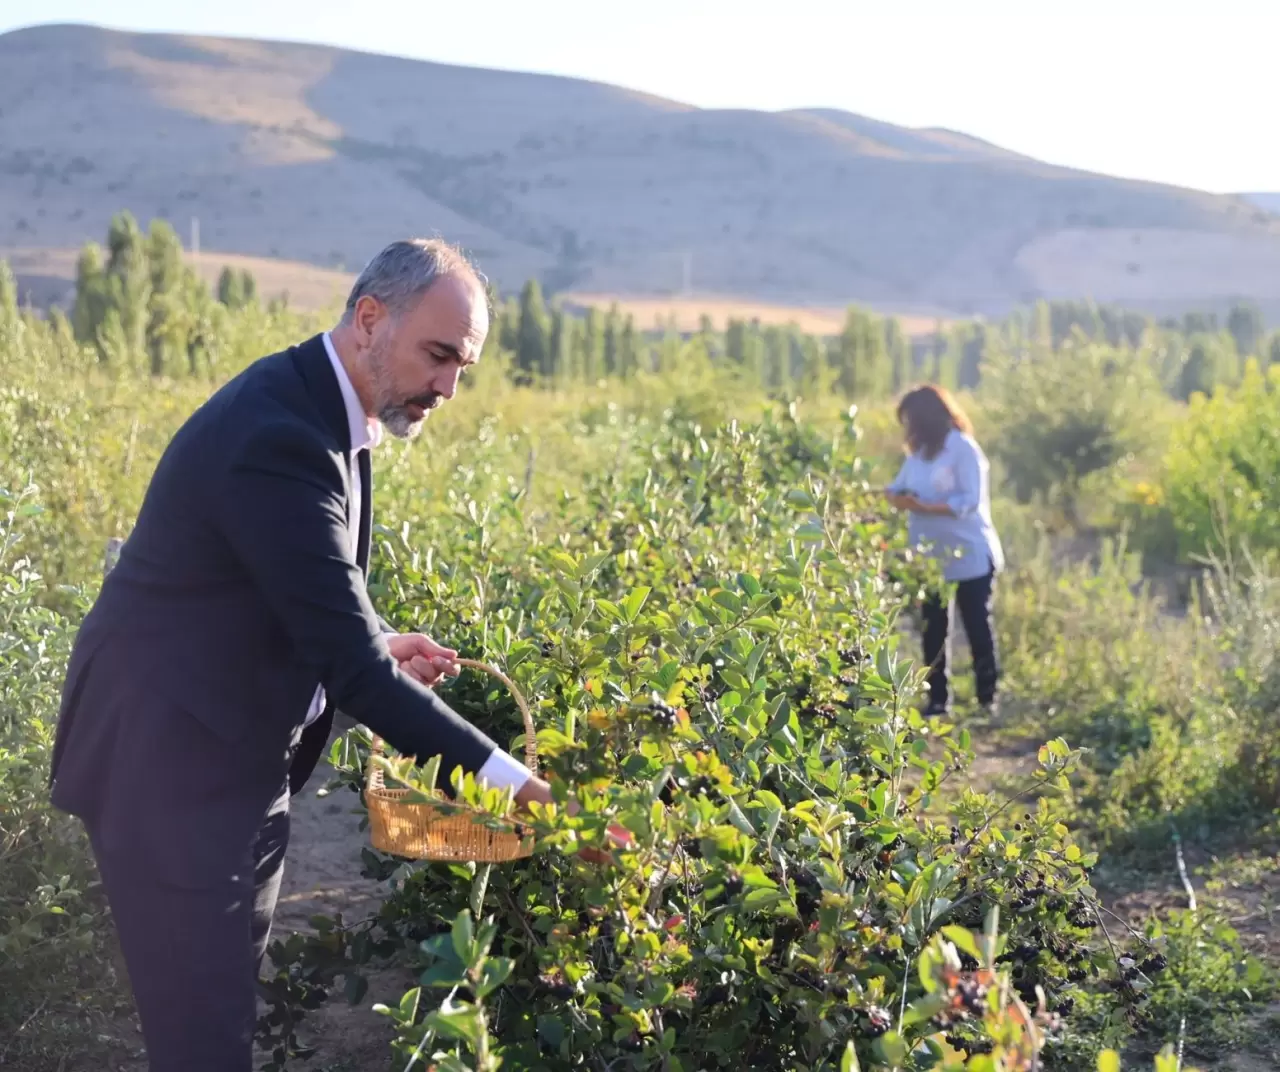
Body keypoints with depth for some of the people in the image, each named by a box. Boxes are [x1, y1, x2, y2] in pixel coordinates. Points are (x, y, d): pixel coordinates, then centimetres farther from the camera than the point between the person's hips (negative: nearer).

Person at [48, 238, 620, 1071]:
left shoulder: (316, 406, 4)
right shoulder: (279, 437, -27)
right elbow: (349, 665, -29)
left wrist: (377, 644, 2)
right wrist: (497, 774, -26)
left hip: (241, 751, 10)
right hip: (173, 758, -10)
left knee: (233, 993, 19)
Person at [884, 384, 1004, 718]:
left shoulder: (962, 448, -14)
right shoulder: (918, 452, 9)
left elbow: (971, 501, -20)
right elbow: (899, 488, 8)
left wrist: (924, 507, -27)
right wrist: (893, 496, -16)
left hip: (969, 555, -7)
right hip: (930, 557, 7)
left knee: (977, 627, 2)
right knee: (933, 630, 9)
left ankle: (987, 699, 13)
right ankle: (938, 700, 16)